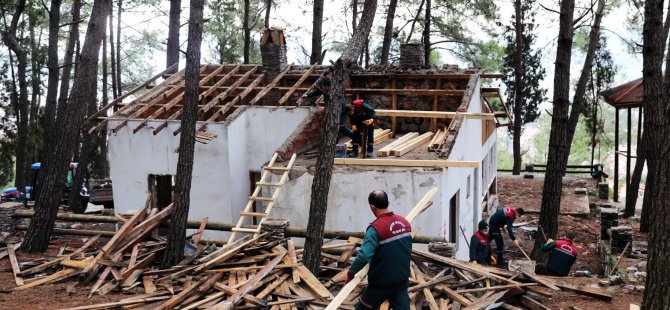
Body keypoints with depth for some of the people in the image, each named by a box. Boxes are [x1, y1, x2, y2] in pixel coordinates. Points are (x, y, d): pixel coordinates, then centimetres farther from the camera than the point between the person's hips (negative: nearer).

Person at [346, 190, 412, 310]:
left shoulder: (375, 228, -22)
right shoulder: (405, 222, 0)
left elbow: (364, 256, -30)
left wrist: (351, 272, -15)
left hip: (382, 283, -5)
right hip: (402, 281, 6)